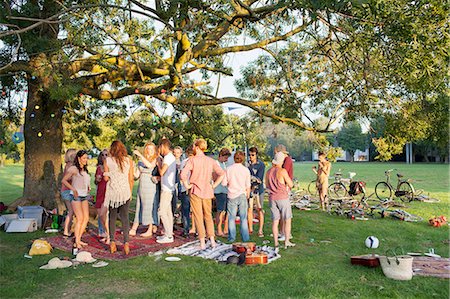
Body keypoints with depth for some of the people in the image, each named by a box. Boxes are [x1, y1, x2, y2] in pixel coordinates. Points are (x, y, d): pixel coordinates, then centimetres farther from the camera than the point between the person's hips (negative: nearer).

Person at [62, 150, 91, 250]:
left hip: (84, 196, 7)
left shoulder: (85, 169, 14)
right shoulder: (73, 169, -6)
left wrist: (88, 187, 5)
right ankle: (76, 242, -1)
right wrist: (73, 189, -17)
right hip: (76, 196, -7)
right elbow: (64, 180, -7)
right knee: (80, 219, -10)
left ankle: (79, 239, 13)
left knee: (86, 218, 3)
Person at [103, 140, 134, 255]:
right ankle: (126, 243, -2)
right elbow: (131, 179, 3)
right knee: (125, 217, 4)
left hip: (112, 192, 0)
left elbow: (106, 178, -1)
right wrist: (130, 192, 13)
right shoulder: (129, 160, 1)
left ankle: (112, 242, 10)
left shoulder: (108, 160, -2)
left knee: (112, 217, 10)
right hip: (125, 192, 0)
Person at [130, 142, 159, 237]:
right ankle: (133, 230, 16)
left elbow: (149, 165, -24)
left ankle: (150, 231, 9)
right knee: (138, 207, 9)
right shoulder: (140, 161, 14)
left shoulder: (156, 160, -2)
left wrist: (140, 155, -21)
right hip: (141, 186, 5)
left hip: (150, 187, -5)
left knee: (148, 208, -2)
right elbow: (137, 175, 12)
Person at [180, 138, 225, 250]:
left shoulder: (192, 160, -10)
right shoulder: (210, 160, 2)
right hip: (207, 191, 4)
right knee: (208, 216, 17)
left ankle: (202, 243, 8)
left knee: (198, 217, 5)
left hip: (195, 191, -4)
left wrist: (187, 185, -7)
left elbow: (183, 174, -22)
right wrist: (213, 186, 4)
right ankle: (212, 240, 16)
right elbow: (222, 174, -2)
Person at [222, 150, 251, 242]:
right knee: (243, 218, 6)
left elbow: (224, 183, -3)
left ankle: (232, 237, 11)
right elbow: (248, 186, -1)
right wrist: (248, 195, 14)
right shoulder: (246, 170, -5)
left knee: (231, 218, 7)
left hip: (232, 196, 0)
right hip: (242, 195, 0)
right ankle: (245, 238, 11)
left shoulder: (229, 169, -5)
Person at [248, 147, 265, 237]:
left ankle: (260, 230, 7)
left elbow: (259, 179, -10)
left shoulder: (261, 164, -4)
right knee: (249, 209, 2)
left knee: (259, 209, 0)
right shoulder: (247, 164, 6)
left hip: (258, 189, -3)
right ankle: (250, 229, 14)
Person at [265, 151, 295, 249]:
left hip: (272, 198, 5)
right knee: (287, 220, 8)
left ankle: (276, 243, 10)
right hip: (283, 198, -5)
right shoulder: (282, 171, -12)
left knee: (275, 221, 8)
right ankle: (286, 242, 9)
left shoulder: (268, 172, 5)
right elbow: (290, 185, -7)